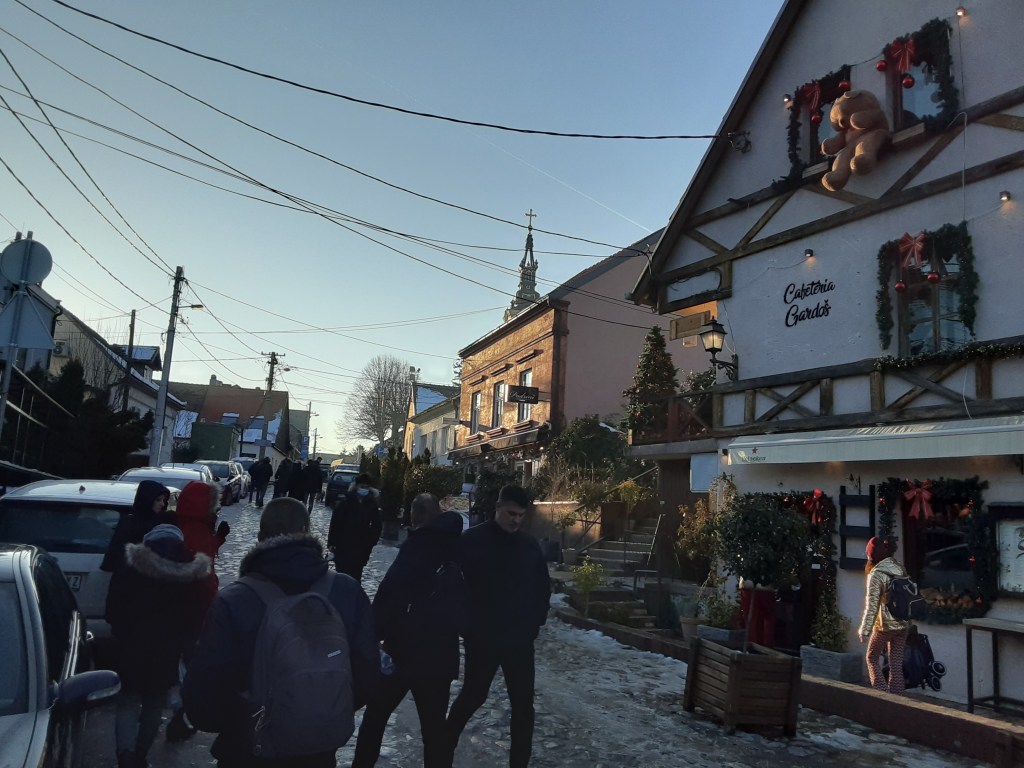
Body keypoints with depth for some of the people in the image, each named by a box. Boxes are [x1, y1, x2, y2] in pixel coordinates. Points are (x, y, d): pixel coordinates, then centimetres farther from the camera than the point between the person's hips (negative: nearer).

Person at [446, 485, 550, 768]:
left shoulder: (530, 545, 1)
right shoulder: (473, 540, -10)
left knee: (523, 704, 5)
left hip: (520, 638, 3)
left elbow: (543, 587, 11)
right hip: (481, 636, -3)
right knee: (473, 695, 13)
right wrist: (465, 621, -7)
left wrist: (536, 621, 4)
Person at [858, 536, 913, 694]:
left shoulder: (876, 574, -15)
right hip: (903, 624, 6)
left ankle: (881, 691, 6)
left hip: (884, 625, -6)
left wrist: (864, 630, -12)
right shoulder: (901, 569, 3)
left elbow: (872, 605, -16)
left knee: (873, 658, 12)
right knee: (897, 663, 11)